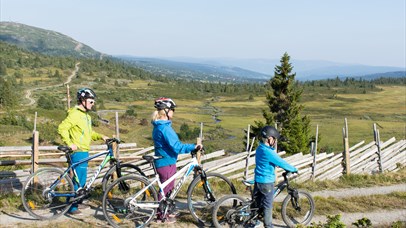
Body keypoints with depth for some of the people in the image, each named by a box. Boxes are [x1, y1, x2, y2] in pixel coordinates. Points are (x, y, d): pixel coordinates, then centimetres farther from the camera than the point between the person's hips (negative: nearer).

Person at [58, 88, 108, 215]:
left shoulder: (86, 116, 17)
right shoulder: (75, 114, -13)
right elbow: (62, 128, -21)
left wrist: (101, 137, 10)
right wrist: (70, 144, -26)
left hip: (84, 152, 10)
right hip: (78, 152, -10)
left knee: (82, 179, 15)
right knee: (78, 180, -7)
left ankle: (76, 202, 27)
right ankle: (72, 207, 1)